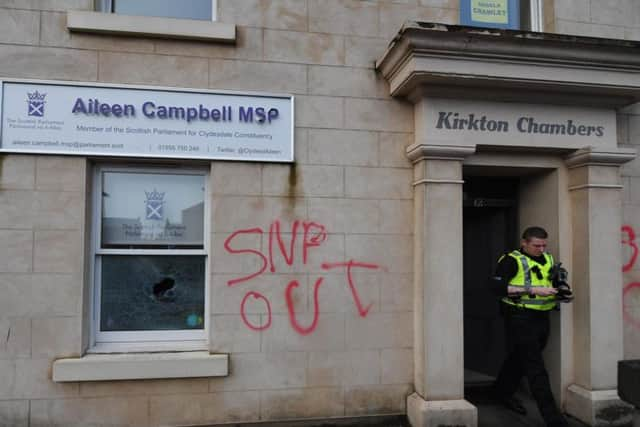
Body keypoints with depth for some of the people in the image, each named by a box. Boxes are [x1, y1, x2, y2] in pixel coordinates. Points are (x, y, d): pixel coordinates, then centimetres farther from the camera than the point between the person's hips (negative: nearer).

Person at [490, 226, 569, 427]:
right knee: (536, 369, -6)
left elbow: (555, 282, 27)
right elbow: (497, 286, -22)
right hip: (520, 318, -7)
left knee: (520, 359, 20)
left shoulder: (548, 259, 12)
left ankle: (504, 392, 40)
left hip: (541, 318, 7)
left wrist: (560, 291, 3)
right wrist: (532, 289, -25)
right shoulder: (512, 260, -11)